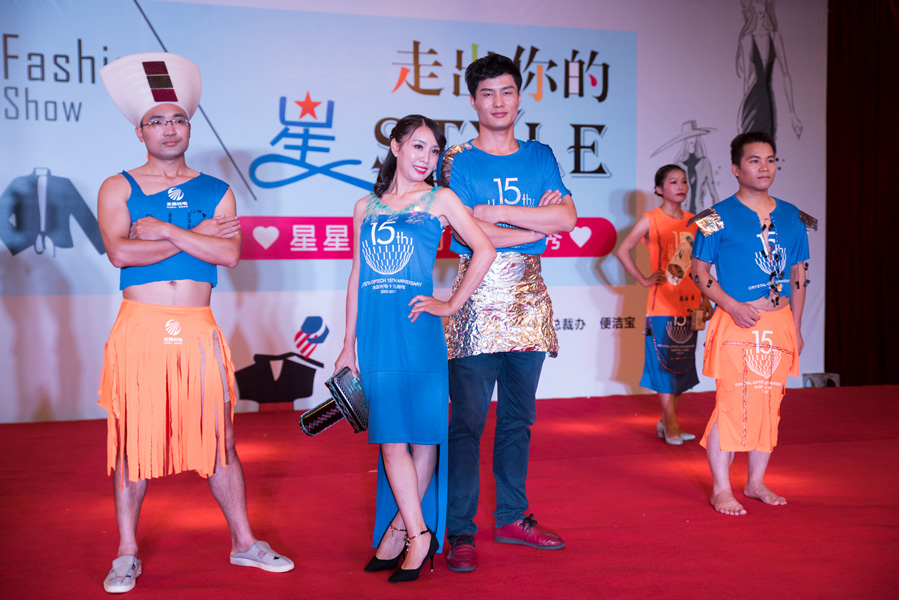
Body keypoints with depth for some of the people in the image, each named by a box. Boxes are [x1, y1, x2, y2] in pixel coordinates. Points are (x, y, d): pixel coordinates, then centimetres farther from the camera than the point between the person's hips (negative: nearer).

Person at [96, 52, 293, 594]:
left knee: (220, 438, 6)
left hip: (198, 330, 1)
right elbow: (120, 252, -11)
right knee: (132, 440, 5)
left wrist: (164, 230, -11)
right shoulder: (118, 189, 6)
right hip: (140, 329, -1)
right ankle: (127, 554, 18)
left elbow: (230, 253, -5)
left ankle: (244, 543, 19)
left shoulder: (216, 193, 11)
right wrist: (195, 238, -7)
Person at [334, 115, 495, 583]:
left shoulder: (439, 200, 5)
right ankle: (418, 533, 6)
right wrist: (349, 344, 12)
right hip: (376, 333, 3)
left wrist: (451, 305, -4)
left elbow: (485, 251, -3)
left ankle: (399, 527, 11)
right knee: (390, 436, -1)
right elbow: (357, 277, 15)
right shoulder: (366, 207, 15)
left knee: (423, 432, -1)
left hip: (418, 331, -3)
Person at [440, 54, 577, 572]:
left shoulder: (540, 156, 14)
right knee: (469, 420, -5)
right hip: (477, 296, -4)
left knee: (519, 416, 11)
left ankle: (512, 517, 22)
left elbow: (567, 219, 0)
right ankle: (461, 532, 2)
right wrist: (537, 220, -4)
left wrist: (498, 212, -8)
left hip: (528, 296, 5)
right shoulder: (458, 160, 1)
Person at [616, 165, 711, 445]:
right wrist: (644, 280, -8)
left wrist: (704, 297, 13)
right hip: (663, 303, -6)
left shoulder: (692, 220, 11)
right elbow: (622, 250, -7)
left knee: (684, 364, 9)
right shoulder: (651, 220, -4)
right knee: (665, 363, -3)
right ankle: (671, 425, 5)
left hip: (689, 303, 6)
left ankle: (666, 420, 20)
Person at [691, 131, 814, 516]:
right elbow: (700, 271, -3)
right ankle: (721, 489, 5)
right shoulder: (718, 217, -4)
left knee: (769, 403, 9)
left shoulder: (792, 217, 11)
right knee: (730, 403, -5)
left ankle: (756, 482, 23)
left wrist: (795, 327, 12)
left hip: (779, 322, 5)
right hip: (736, 323, -5)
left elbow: (798, 275, 16)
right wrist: (732, 306, -15)